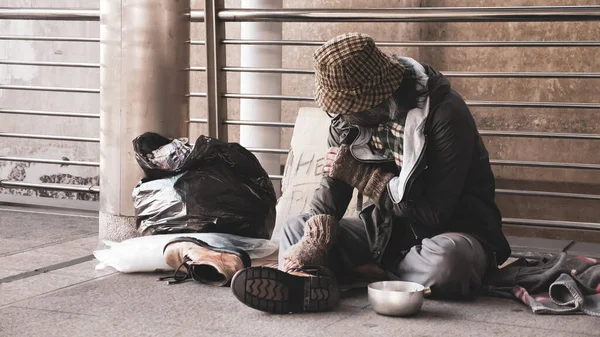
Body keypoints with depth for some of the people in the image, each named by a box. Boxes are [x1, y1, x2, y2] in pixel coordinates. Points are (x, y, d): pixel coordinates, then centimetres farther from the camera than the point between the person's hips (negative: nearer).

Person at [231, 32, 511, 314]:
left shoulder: (445, 113, -23)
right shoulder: (348, 117, -3)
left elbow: (436, 212, -24)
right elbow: (332, 187, -3)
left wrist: (360, 174, -20)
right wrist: (313, 244, -24)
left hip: (452, 230, -6)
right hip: (387, 229, 6)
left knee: (447, 261, -42)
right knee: (295, 228, -5)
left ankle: (375, 274, -15)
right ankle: (307, 281, -39)